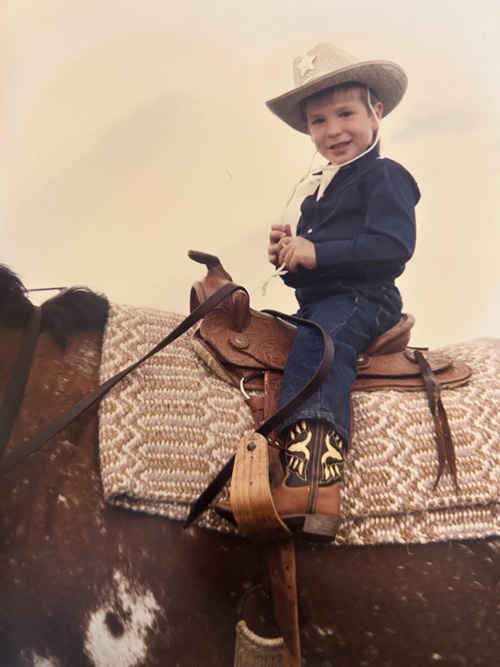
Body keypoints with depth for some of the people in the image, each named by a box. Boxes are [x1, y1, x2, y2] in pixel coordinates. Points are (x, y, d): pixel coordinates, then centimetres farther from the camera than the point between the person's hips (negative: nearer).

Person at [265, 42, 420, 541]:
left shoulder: (384, 176, -2)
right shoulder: (312, 189, 22)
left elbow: (393, 246, -19)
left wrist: (316, 253, -19)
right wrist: (286, 256, 4)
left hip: (362, 299, -9)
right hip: (314, 303, 10)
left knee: (317, 341, -35)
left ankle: (312, 482, -51)